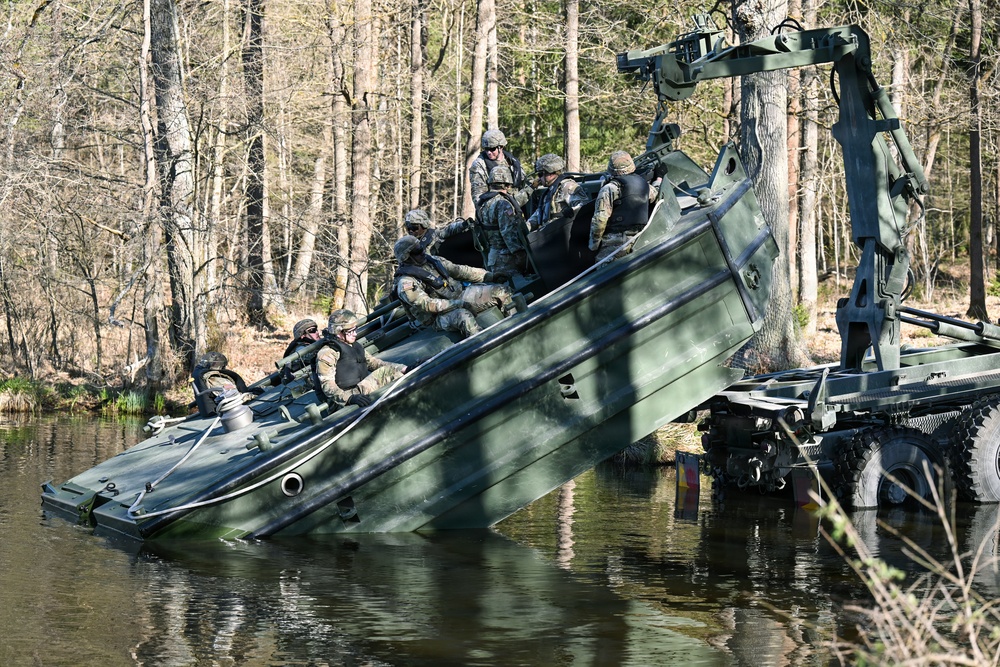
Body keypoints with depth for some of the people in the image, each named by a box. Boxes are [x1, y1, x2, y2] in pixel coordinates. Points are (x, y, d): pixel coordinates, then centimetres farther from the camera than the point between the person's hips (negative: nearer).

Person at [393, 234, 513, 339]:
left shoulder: (431, 260, 9)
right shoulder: (406, 283, -14)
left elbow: (458, 270, 14)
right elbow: (426, 304, -23)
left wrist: (491, 276, 10)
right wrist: (458, 304, -30)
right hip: (440, 316, -8)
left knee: (501, 292, -2)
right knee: (464, 317, -42)